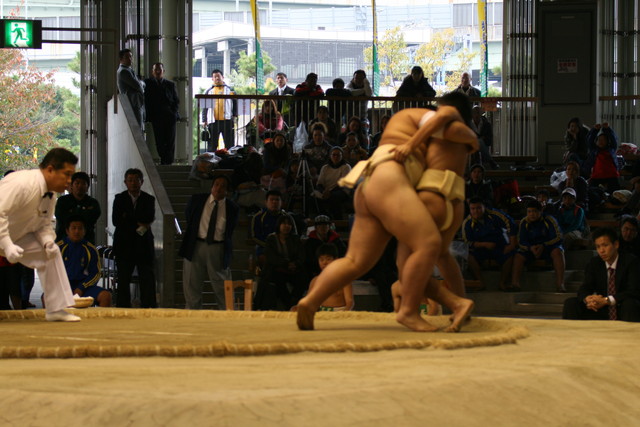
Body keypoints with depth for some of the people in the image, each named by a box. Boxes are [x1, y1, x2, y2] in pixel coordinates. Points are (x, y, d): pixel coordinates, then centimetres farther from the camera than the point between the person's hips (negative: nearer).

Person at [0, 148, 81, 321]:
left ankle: (56, 309, 6)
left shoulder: (50, 196, -2)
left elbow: (44, 224, 8)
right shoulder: (21, 184, -32)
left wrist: (48, 241, -14)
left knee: (51, 253, 3)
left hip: (16, 236, 9)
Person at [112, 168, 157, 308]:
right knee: (123, 280, 1)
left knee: (147, 279, -4)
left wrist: (128, 217, -11)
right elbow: (116, 221, -6)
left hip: (144, 245, 0)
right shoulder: (119, 199, 5)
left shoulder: (149, 199, 7)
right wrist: (137, 224, -11)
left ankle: (148, 307, -4)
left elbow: (150, 218, -8)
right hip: (124, 245, 0)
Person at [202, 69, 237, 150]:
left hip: (227, 121, -1)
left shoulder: (229, 90, 11)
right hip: (213, 121, 1)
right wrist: (204, 120, 4)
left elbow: (235, 103, 10)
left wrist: (234, 115, -3)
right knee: (212, 144, 1)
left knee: (229, 144, 0)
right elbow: (205, 107, 12)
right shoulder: (209, 91, 12)